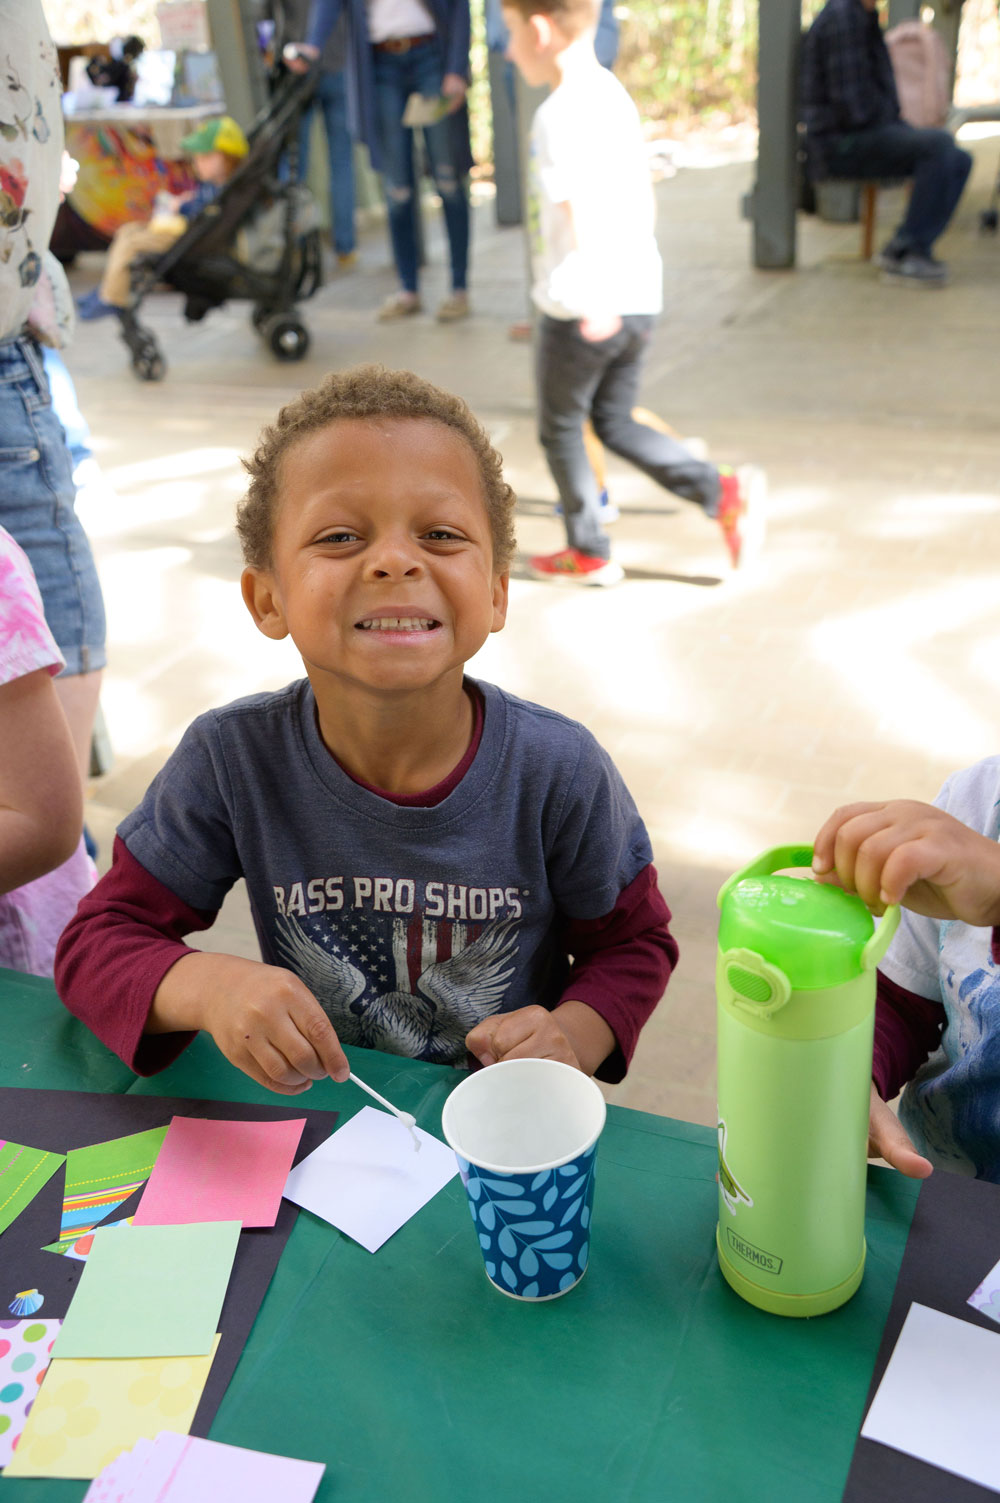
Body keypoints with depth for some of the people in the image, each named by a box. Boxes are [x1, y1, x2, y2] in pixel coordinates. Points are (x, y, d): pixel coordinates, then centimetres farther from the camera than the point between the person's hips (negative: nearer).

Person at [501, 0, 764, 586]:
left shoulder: (559, 114, -14)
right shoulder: (617, 97, 13)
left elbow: (578, 206, -29)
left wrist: (593, 297, -40)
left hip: (582, 309, -8)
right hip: (641, 296, 8)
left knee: (560, 429, 11)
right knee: (615, 422, 18)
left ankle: (589, 554, 21)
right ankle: (724, 492, 3)